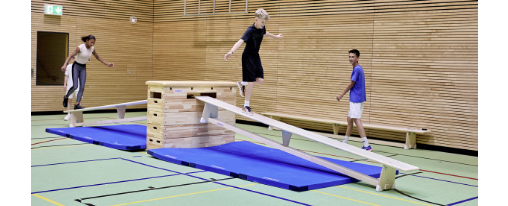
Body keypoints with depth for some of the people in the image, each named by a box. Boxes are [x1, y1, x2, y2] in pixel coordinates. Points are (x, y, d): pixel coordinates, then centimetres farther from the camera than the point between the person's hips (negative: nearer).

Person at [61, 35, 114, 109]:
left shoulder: (92, 48, -5)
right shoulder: (80, 48, -22)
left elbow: (97, 57, 11)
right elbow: (70, 56, -22)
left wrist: (107, 64, 10)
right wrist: (65, 65, -37)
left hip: (83, 68, 5)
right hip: (76, 66, -5)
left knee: (82, 87, -6)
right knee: (75, 86, -14)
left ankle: (77, 104, -4)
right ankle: (66, 97, 14)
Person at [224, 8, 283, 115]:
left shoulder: (262, 28, 0)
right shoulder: (250, 30, -23)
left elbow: (265, 33, 26)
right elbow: (241, 41, -37)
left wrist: (275, 36, 46)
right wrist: (231, 52, -53)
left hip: (256, 56, 7)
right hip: (248, 56, -7)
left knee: (260, 79, -1)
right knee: (251, 82, -8)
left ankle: (242, 83, 25)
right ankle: (246, 106, 3)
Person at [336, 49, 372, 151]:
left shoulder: (357, 69, -15)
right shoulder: (358, 69, 15)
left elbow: (351, 84, -12)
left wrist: (341, 95, -2)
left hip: (356, 99, -10)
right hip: (355, 99, 10)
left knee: (357, 120, -13)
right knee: (350, 119, 17)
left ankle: (367, 145, -18)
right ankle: (345, 142, 29)